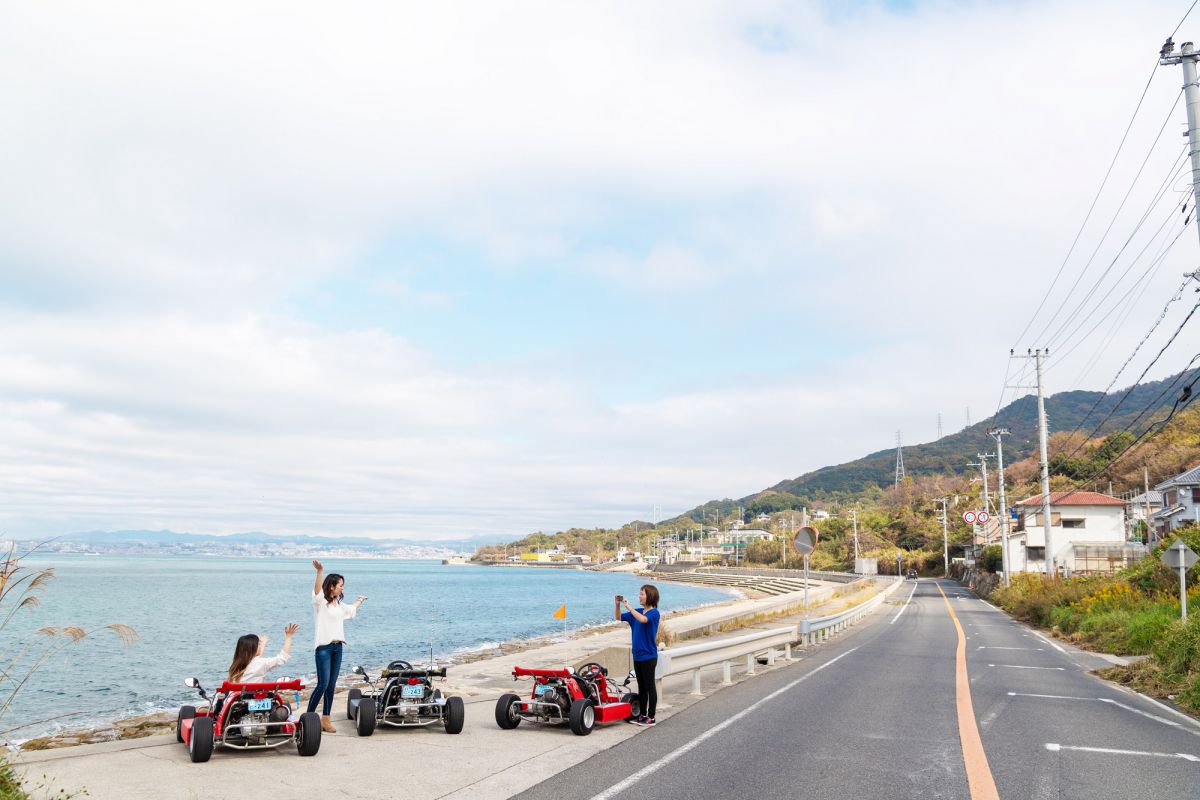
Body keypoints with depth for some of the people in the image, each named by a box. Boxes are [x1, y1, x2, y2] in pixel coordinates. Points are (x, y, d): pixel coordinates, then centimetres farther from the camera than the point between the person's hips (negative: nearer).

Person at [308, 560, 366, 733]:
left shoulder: (339, 604, 16)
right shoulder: (320, 601, -6)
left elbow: (351, 610, 37)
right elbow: (317, 589, -28)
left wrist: (359, 601, 53)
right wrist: (320, 572, -46)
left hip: (338, 647, 7)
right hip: (324, 647, -7)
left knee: (332, 685, 7)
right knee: (323, 684, -10)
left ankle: (325, 719, 13)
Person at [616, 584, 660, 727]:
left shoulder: (654, 612, -13)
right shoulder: (637, 611, 9)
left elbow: (643, 619, -33)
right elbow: (619, 618, 13)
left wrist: (628, 607, -28)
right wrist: (618, 605, -4)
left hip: (648, 656, -7)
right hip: (637, 655, 7)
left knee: (650, 686, 1)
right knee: (641, 687, 14)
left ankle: (651, 717, 8)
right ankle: (642, 715, 22)